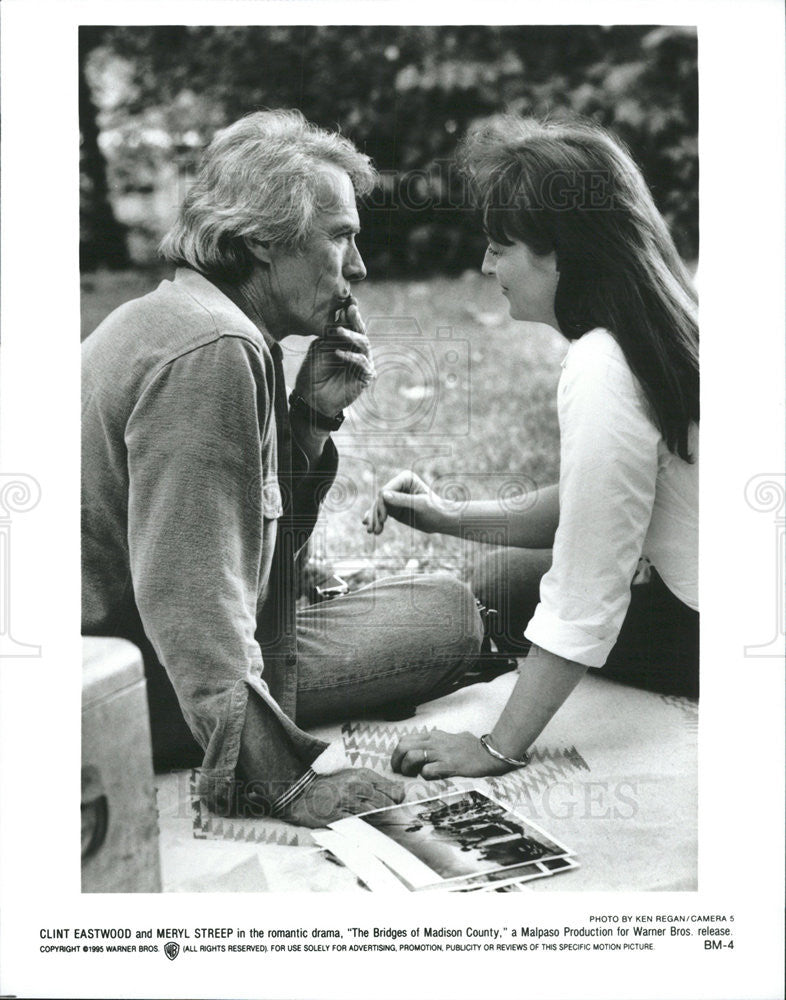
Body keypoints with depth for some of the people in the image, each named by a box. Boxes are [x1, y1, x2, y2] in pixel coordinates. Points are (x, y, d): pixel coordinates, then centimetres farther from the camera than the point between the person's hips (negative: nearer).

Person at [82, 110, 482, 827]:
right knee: (449, 612, -8)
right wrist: (278, 781, -28)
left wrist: (311, 417, -1)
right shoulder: (211, 350, -22)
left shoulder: (169, 316, 12)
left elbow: (255, 541, 12)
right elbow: (186, 590, -29)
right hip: (144, 688, -10)